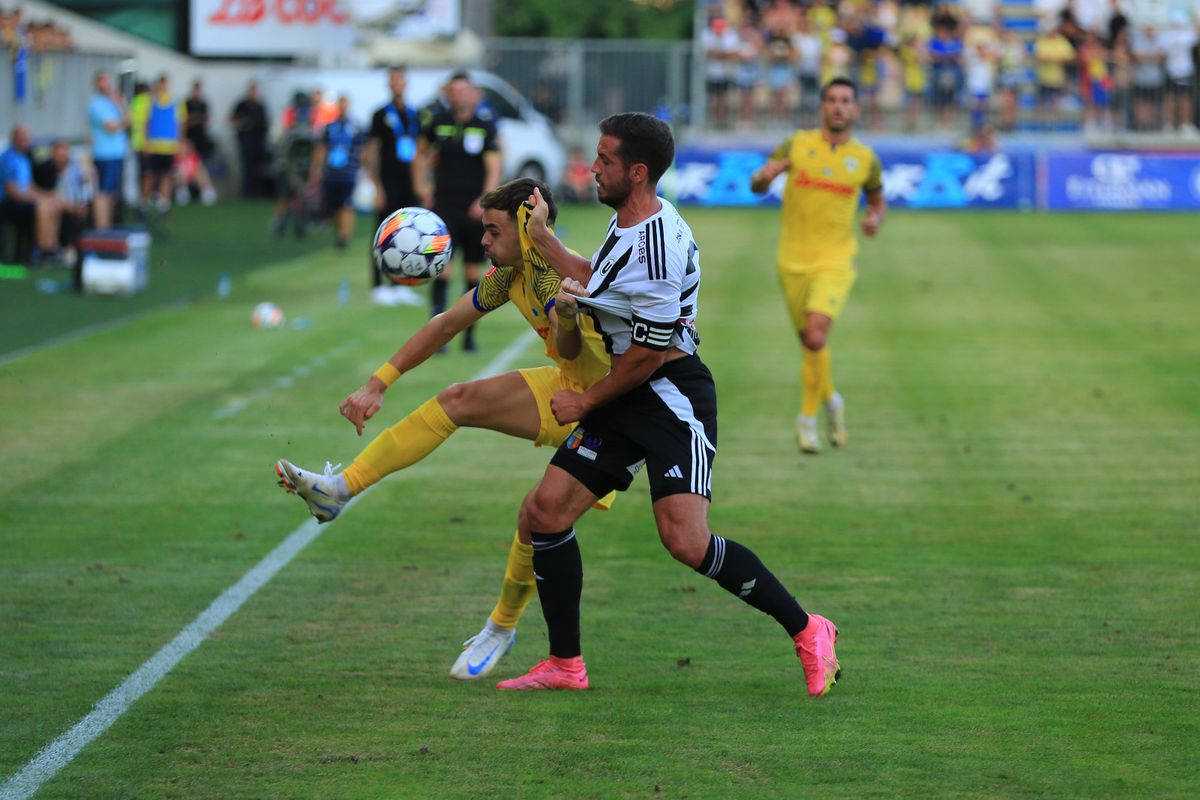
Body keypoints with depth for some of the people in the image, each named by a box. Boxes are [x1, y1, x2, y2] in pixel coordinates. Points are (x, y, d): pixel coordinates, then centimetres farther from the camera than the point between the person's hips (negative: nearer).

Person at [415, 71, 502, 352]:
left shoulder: (486, 127, -2)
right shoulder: (438, 122, 4)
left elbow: (494, 167, -9)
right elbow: (422, 152, 22)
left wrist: (485, 200, -23)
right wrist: (421, 185, 11)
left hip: (474, 210, 0)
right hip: (443, 204, 0)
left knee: (473, 271, 6)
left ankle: (469, 335, 16)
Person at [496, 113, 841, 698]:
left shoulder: (658, 246, -21)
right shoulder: (627, 222, 10)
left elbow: (648, 354, -17)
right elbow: (597, 287, 30)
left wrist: (586, 402, -5)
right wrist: (543, 240, 32)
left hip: (671, 397, -10)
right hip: (626, 401, 10)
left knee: (686, 541, -21)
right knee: (543, 514, 3)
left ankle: (807, 632, -5)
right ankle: (566, 665, 13)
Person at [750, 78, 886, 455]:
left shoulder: (865, 158, 4)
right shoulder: (797, 144, 3)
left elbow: (878, 199, 21)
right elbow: (757, 184, -3)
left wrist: (876, 218, -2)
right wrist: (764, 176, -26)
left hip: (835, 261, -2)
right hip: (793, 260, 2)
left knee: (816, 334, -21)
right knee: (810, 343, 9)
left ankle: (808, 417, -9)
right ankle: (831, 401, 36)